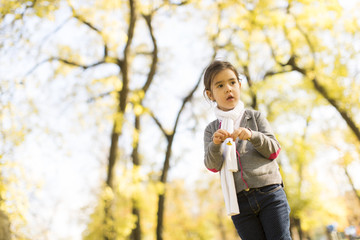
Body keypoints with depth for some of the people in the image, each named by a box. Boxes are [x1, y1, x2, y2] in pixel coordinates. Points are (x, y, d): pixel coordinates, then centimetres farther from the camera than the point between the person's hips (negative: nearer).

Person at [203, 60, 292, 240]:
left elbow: (274, 151, 1)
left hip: (269, 191, -1)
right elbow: (212, 166, -1)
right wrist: (215, 144, -21)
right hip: (239, 200, 1)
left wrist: (252, 136, -17)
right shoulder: (211, 130, 10)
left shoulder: (255, 117, 8)